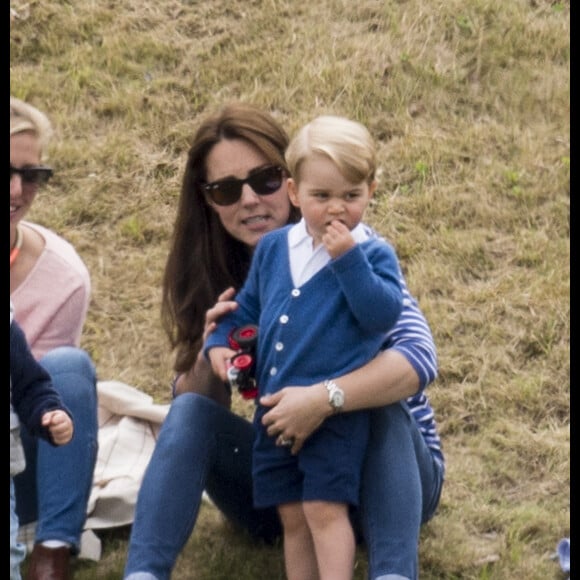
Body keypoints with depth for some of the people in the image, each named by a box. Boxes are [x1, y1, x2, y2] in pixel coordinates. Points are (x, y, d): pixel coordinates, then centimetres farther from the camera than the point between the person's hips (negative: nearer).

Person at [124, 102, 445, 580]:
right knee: (189, 414, -21)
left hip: (380, 466, -3)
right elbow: (190, 403, -1)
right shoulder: (217, 276, -3)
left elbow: (420, 357, -30)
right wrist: (210, 356, -23)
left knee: (382, 410, -34)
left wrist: (324, 399, -45)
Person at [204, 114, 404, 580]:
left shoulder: (373, 255, -5)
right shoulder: (273, 248, 10)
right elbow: (246, 308, 22)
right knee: (291, 516, 12)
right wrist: (220, 342, 5)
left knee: (325, 509, -11)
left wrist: (348, 259, -25)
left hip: (336, 415, -6)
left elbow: (382, 314, -21)